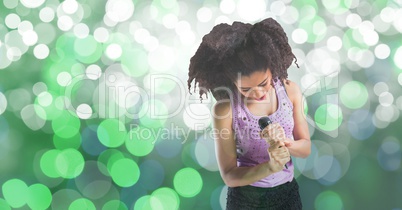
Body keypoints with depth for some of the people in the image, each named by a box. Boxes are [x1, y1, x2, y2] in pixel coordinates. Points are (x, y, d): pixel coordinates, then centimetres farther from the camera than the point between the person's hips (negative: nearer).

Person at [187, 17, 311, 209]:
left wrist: (286, 142, -24)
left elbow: (306, 149, -3)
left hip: (287, 192, 3)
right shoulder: (225, 109, -20)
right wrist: (269, 167, -31)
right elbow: (229, 176, -16)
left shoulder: (290, 90, -11)